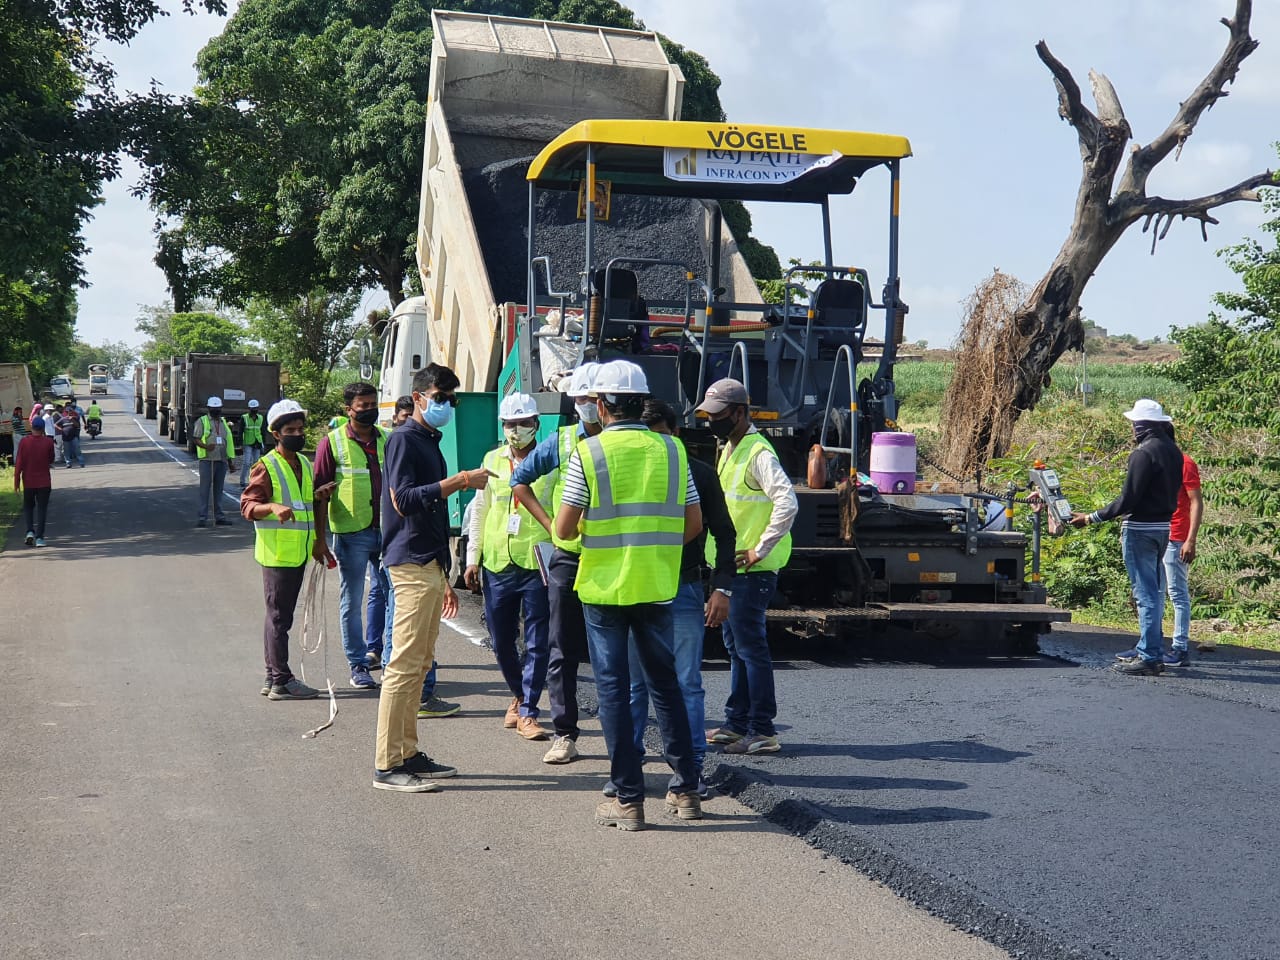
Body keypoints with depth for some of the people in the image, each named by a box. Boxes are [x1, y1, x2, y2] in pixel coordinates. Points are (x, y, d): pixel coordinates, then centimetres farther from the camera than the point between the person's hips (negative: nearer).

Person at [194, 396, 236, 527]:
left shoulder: (223, 423, 18)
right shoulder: (202, 422, 1)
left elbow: (229, 442, 21)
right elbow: (195, 438, -6)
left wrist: (230, 460, 19)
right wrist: (206, 446, -25)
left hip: (221, 460, 5)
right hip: (207, 460, -5)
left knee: (218, 489, 10)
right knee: (205, 489, -6)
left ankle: (219, 516, 14)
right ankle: (202, 517, -5)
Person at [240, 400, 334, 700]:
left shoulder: (305, 464, 16)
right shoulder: (266, 467, -10)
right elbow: (247, 506, -18)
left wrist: (318, 496, 11)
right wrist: (273, 507, -35)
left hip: (298, 553, 8)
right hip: (276, 554, -8)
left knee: (279, 616, 14)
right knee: (279, 617, -6)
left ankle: (273, 678, 20)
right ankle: (282, 682, -4)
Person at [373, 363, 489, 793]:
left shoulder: (430, 443, 21)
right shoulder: (405, 439, -7)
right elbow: (403, 500, -21)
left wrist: (444, 578, 25)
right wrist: (461, 481, -22)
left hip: (429, 566, 10)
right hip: (411, 564, -10)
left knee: (419, 663, 11)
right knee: (405, 664, -10)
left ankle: (408, 755, 16)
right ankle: (387, 765, -9)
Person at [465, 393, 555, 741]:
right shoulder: (493, 460, 11)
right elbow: (479, 511, 16)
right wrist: (472, 559, 12)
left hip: (537, 564, -4)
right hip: (497, 565, 4)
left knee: (537, 643, -3)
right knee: (501, 642, 12)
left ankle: (528, 712, 4)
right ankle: (519, 695, 34)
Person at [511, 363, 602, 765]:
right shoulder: (561, 442, 6)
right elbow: (520, 481, 15)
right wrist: (548, 523, 5)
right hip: (569, 558, 2)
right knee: (563, 651, 3)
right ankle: (564, 734, 9)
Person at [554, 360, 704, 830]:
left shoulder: (588, 452, -9)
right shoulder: (671, 450, 2)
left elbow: (564, 529, -10)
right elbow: (694, 523, 5)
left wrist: (569, 529, 13)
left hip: (604, 585, -3)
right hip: (657, 586, 3)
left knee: (613, 688, 4)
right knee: (665, 683, 15)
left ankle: (628, 799, 5)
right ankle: (685, 790, 19)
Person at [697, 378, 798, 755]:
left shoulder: (758, 452, -16)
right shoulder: (729, 449, 15)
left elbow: (787, 503, -27)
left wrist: (761, 550, -23)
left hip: (750, 569, -10)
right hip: (729, 566, 10)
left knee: (751, 647, -6)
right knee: (735, 646, 15)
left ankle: (763, 731, -1)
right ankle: (737, 723, 24)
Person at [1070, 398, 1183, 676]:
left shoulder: (1144, 453, -17)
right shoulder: (1172, 450, 10)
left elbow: (1127, 499, -20)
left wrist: (1091, 518, -13)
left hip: (1141, 528, -9)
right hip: (1163, 526, 9)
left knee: (1145, 593, -6)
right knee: (1153, 592, 17)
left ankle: (1150, 658, -5)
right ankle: (1148, 648, 27)